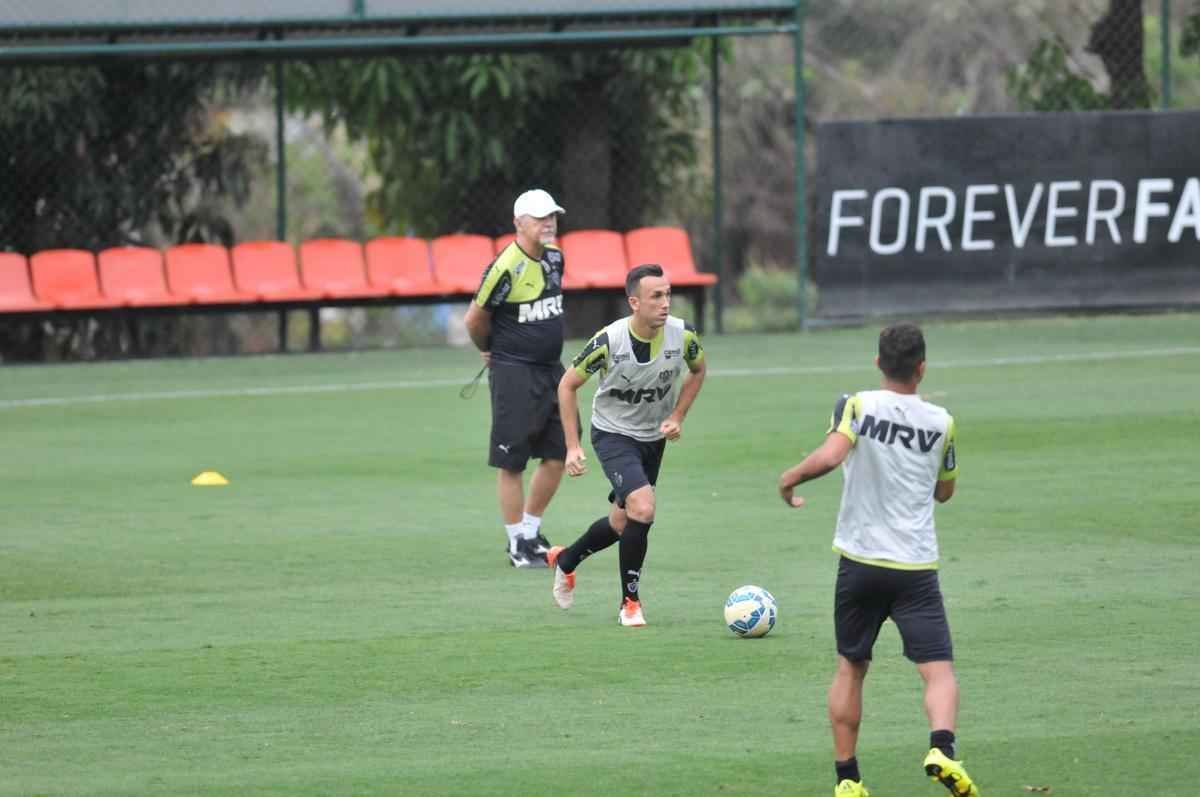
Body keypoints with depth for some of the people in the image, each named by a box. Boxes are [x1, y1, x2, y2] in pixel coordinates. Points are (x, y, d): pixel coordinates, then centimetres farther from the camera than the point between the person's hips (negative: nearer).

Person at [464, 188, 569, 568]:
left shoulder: (554, 257, 6)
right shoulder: (507, 267, -18)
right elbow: (475, 319, -8)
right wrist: (491, 352, 8)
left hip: (551, 368, 8)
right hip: (514, 375, -8)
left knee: (558, 455, 9)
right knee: (512, 462, -1)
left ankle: (531, 532, 23)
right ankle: (517, 545, 7)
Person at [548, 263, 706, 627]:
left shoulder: (682, 334, -17)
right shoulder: (609, 341, -26)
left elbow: (698, 370, 7)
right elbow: (568, 385, -11)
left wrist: (677, 416, -6)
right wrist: (573, 447, -14)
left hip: (653, 437, 5)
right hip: (613, 433, -5)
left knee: (622, 523, 16)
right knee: (643, 508, -25)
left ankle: (565, 560, 46)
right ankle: (630, 603, -7)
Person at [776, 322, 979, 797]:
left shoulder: (858, 407, -3)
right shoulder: (940, 422, 4)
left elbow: (829, 456, -20)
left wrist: (790, 478, -3)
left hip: (860, 561, 1)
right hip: (916, 567, 0)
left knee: (850, 668, 17)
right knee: (939, 671, -3)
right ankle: (942, 749, -31)